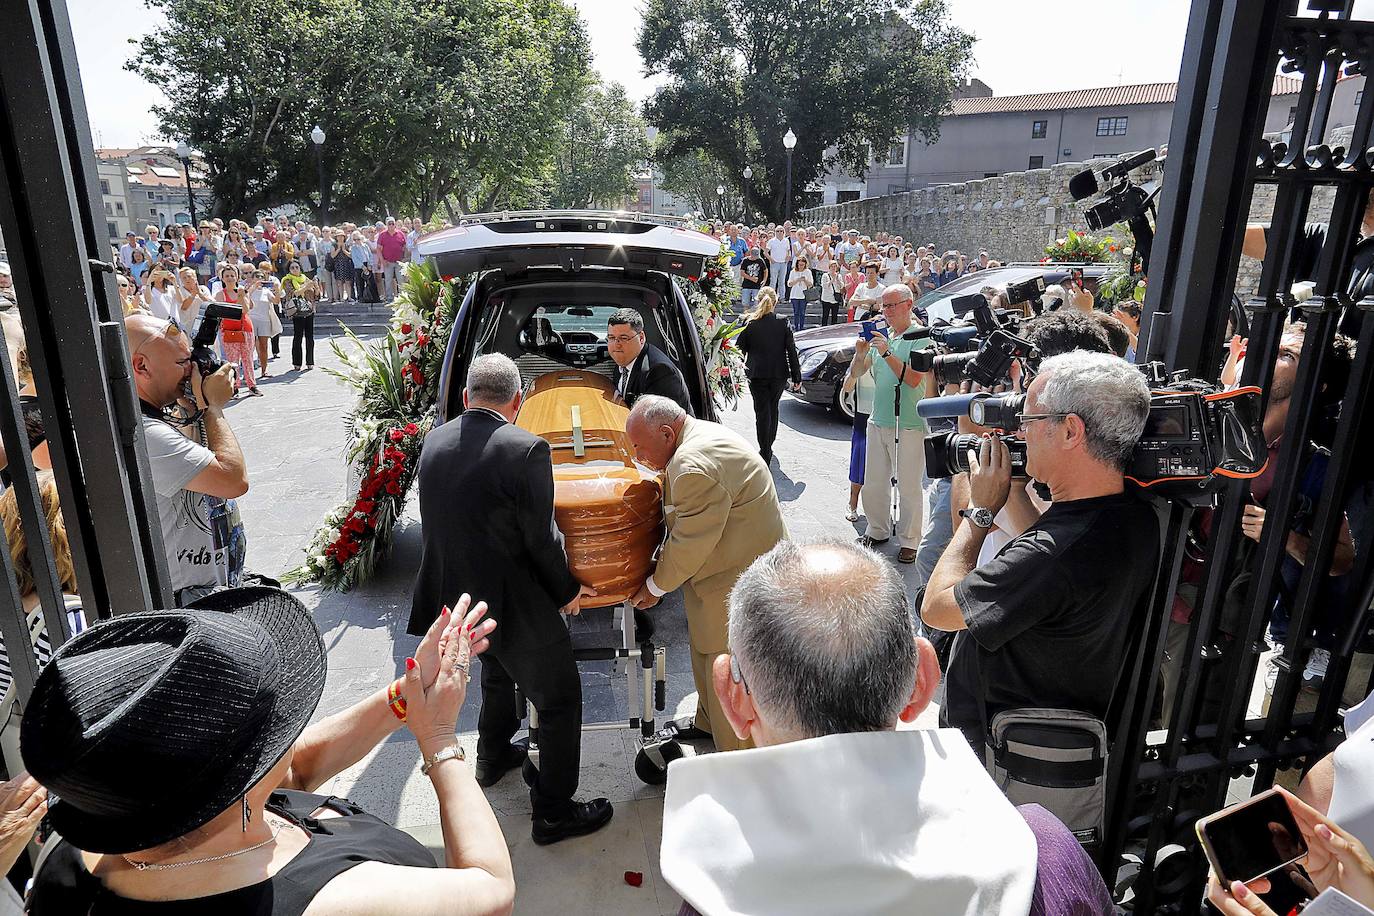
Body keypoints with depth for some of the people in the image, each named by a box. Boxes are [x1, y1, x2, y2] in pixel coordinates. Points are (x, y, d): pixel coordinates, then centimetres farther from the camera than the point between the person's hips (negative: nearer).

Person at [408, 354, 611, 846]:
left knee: (498, 672, 34)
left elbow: (438, 522, 9)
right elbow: (541, 539, -19)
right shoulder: (526, 450, -23)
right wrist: (567, 591, -2)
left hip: (455, 596, 8)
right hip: (514, 604, -7)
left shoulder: (434, 442, -2)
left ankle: (493, 757, 54)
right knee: (560, 700, 11)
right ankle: (553, 812, 22)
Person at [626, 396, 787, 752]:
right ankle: (708, 721, 48)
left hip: (739, 579, -11)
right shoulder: (702, 434, 5)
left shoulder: (694, 467, -29)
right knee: (705, 646, 25)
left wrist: (655, 586, -7)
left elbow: (689, 543, -23)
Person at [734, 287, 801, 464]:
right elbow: (791, 350, -3)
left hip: (757, 374, -2)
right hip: (779, 374, 2)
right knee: (773, 409, 19)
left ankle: (765, 451, -1)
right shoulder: (783, 322, -4)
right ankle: (768, 446, 31)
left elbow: (740, 348, -1)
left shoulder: (749, 322, -5)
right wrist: (797, 377, 1)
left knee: (762, 411, 3)